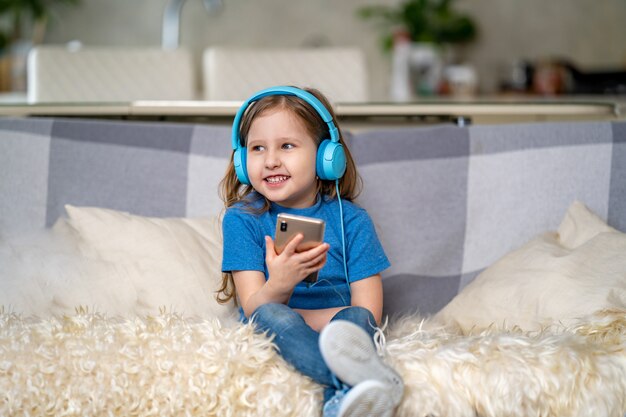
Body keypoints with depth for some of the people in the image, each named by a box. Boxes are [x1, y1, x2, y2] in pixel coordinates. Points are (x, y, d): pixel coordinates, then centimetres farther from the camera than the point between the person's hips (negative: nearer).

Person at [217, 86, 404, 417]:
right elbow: (255, 308, -7)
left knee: (356, 320, -31)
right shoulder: (242, 219, 3)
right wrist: (280, 285, -31)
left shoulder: (350, 220, 3)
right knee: (271, 317, -33)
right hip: (273, 336, -1)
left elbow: (369, 312, -3)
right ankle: (371, 379, -59)